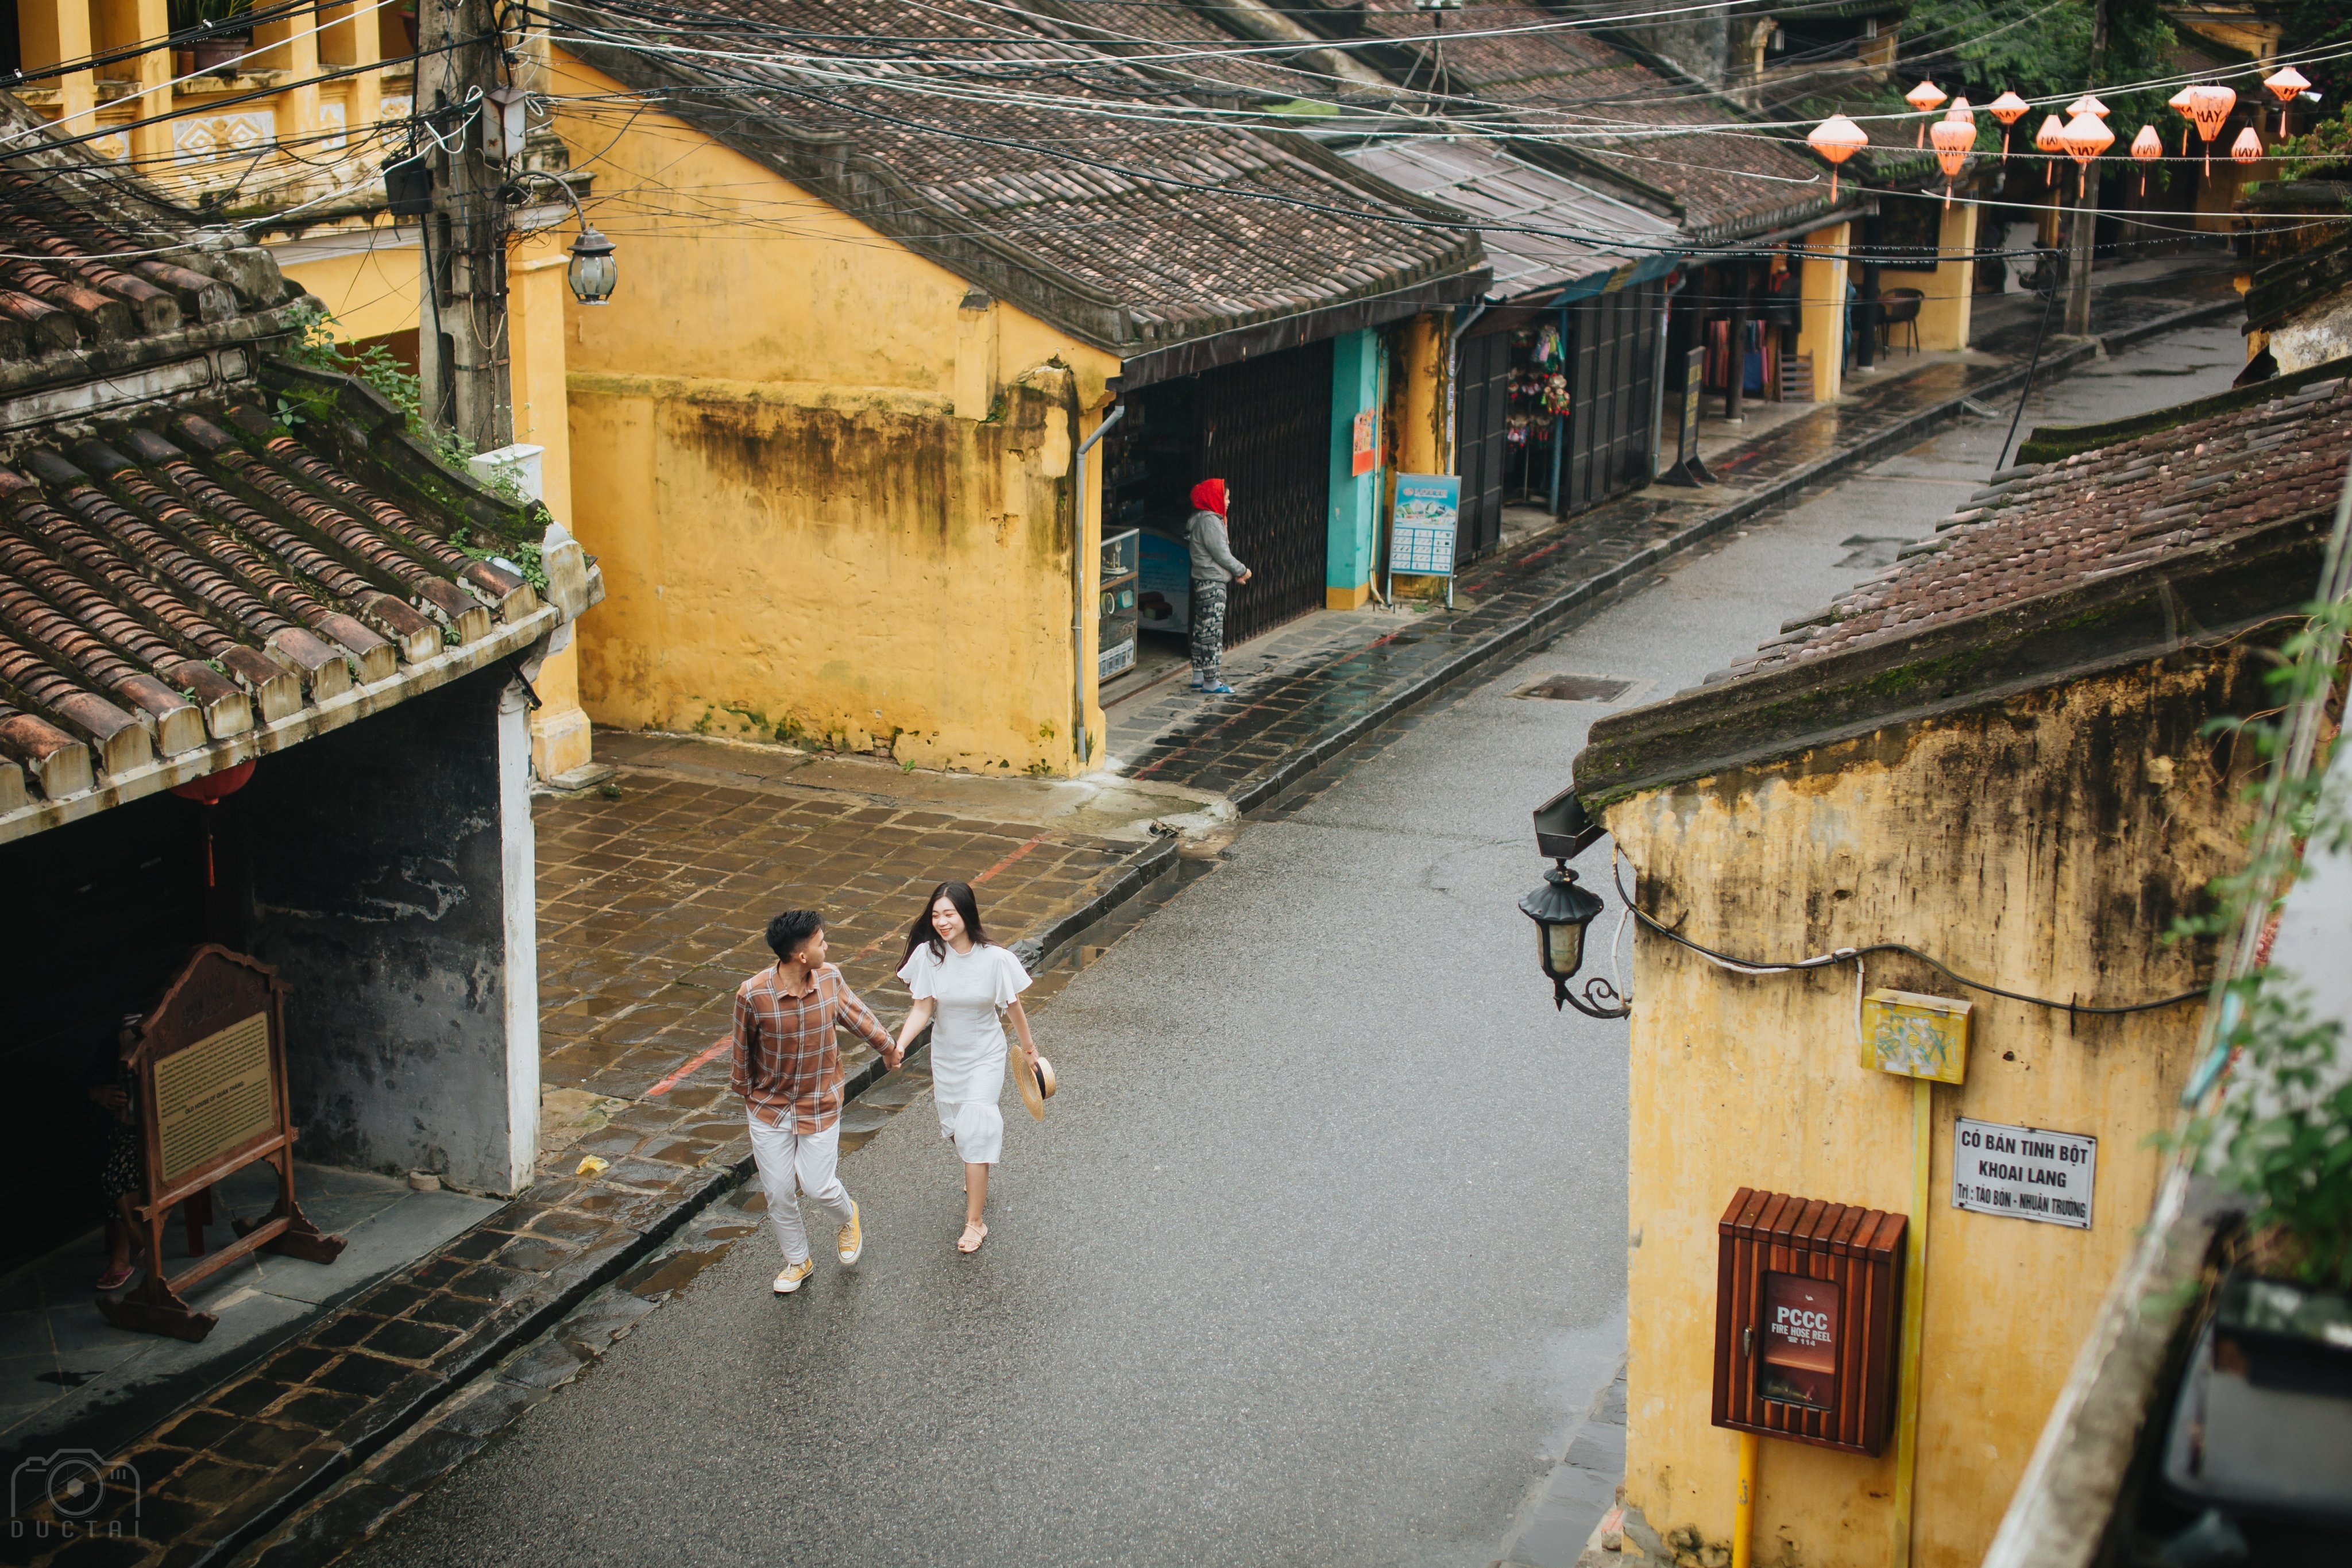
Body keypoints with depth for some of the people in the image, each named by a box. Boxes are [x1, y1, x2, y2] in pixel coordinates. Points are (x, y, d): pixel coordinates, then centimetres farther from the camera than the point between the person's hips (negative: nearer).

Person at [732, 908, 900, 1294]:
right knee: (778, 1193, 8)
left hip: (820, 1106, 1)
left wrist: (888, 1046, 24)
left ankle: (848, 1217, 35)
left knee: (818, 1187, 0)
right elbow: (743, 1049, -5)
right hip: (769, 1105, -1)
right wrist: (746, 1092, 9)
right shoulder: (753, 995, -23)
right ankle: (798, 1261, 33)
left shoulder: (830, 979, -13)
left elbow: (857, 1013, 8)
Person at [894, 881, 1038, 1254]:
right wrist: (900, 1044, -31)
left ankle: (975, 1222, -1)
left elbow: (1013, 1007, -7)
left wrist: (1029, 1048, 6)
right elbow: (922, 1009, -15)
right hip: (946, 1056, 3)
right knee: (957, 1127, 17)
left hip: (984, 1056, -3)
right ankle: (978, 1181, 48)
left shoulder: (995, 959, -21)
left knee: (974, 1130, -9)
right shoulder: (928, 955, -16)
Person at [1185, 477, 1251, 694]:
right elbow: (1221, 555, -18)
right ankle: (1211, 681, -5)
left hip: (1203, 582, 11)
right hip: (1213, 583, -11)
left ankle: (1199, 676, 20)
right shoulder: (1209, 521, -17)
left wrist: (1235, 572, 8)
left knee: (1201, 630, 14)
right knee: (1213, 632, -7)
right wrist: (1242, 571, -5)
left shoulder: (1202, 519, 15)